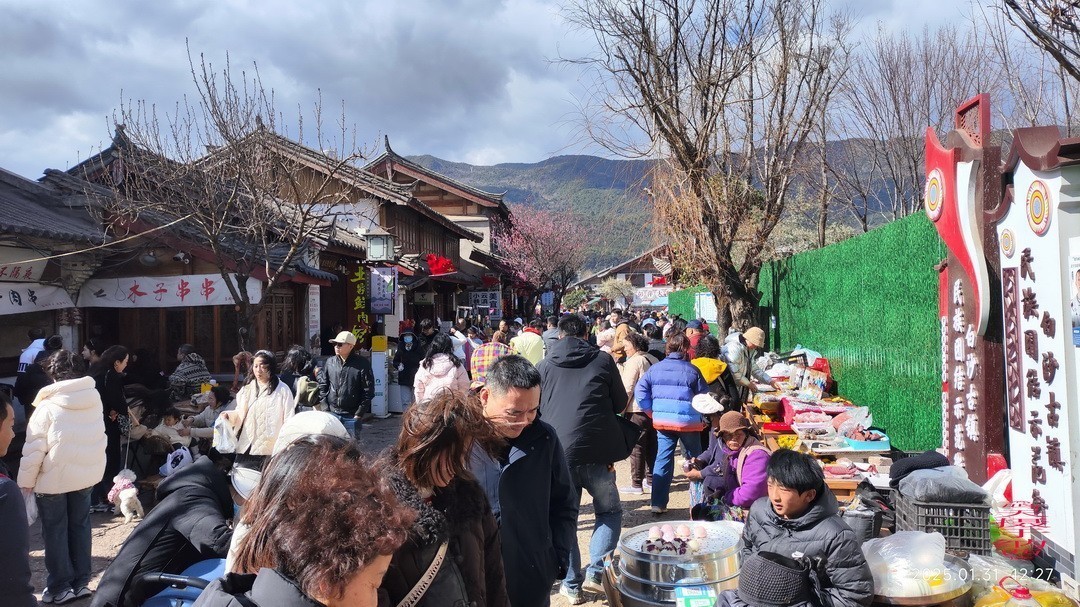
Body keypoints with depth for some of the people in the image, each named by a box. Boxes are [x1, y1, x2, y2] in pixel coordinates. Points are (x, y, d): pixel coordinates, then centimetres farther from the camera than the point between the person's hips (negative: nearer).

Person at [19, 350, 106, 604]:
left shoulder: (48, 405, -16)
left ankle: (60, 587, 15)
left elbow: (34, 448, -13)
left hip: (54, 477, -5)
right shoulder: (94, 398, -2)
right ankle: (81, 582, 21)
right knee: (80, 526, 15)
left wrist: (26, 480, -2)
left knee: (55, 531, 9)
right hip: (88, 473, 5)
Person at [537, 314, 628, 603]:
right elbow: (620, 404, 11)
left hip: (556, 451, 2)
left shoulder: (544, 366, 8)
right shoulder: (603, 360, 4)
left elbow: (535, 409, 15)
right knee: (610, 512, 17)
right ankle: (595, 571, 4)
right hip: (596, 450, -1)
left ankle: (571, 584, 17)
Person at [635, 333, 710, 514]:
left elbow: (640, 392, 3)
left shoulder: (655, 368, 3)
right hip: (689, 422, -3)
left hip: (662, 421, 3)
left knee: (663, 459, 6)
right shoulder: (692, 370, -7)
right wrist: (704, 420, 13)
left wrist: (652, 413, 9)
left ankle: (658, 503, 3)